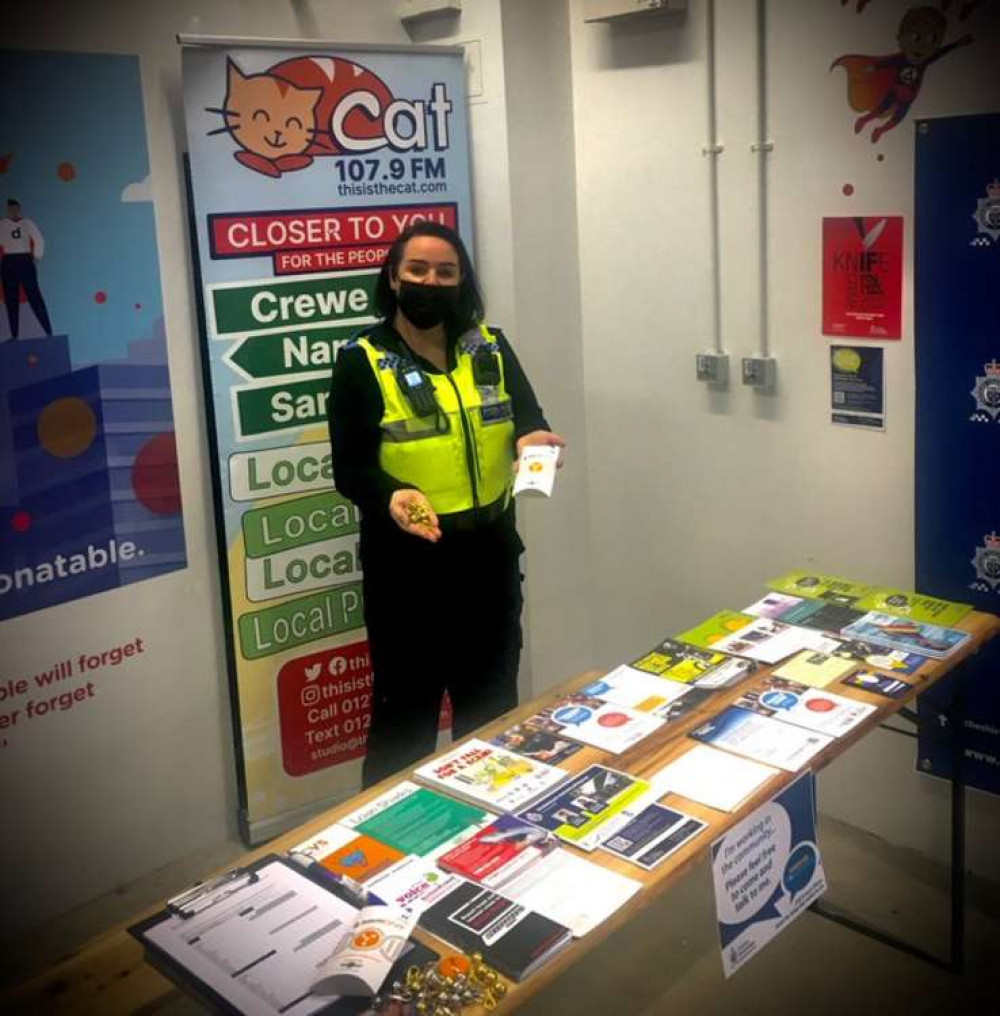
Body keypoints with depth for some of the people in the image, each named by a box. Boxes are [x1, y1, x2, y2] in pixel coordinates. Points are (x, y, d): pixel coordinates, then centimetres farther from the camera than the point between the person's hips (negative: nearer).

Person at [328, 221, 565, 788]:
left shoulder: (490, 349, 6)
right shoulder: (362, 362, -6)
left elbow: (528, 417, -2)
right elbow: (350, 468, -11)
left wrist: (532, 438, -26)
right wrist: (390, 497, -31)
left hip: (488, 557, 4)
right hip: (407, 566, -4)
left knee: (491, 709, 19)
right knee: (406, 713, 8)